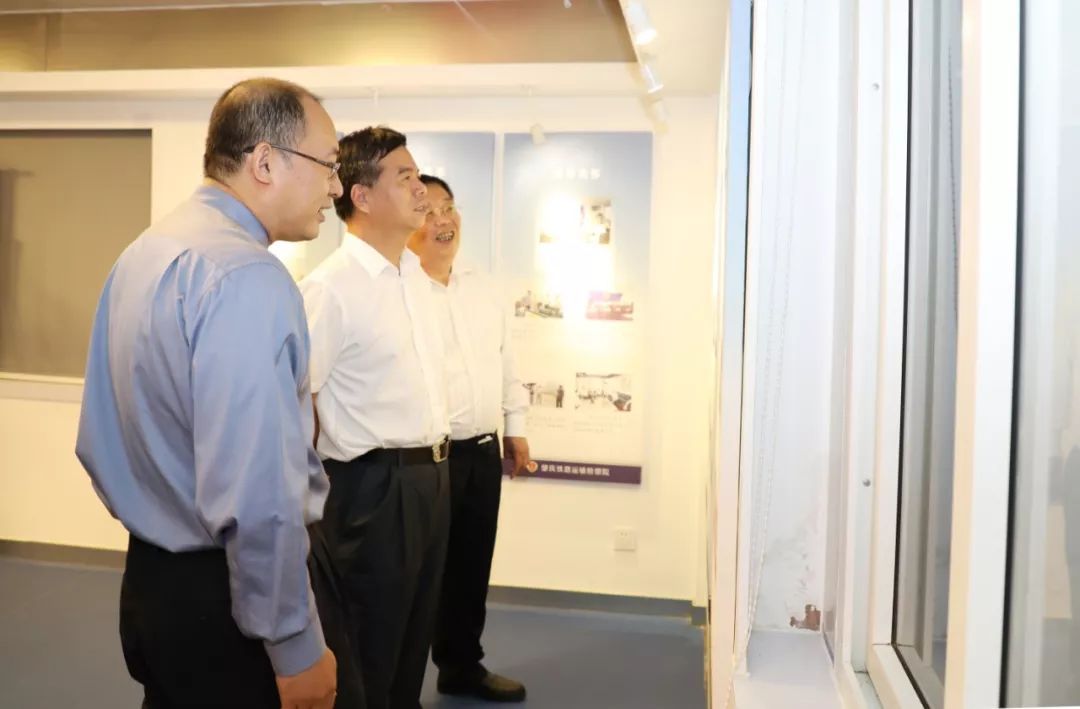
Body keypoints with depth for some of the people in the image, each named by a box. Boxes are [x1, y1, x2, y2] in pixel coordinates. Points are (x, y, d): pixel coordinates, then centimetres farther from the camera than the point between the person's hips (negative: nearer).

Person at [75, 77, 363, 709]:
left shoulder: (140, 256, 7)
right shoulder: (248, 276, -22)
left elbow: (97, 441, 15)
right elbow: (255, 495, -29)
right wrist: (297, 650, -20)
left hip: (150, 580, 9)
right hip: (231, 598, -9)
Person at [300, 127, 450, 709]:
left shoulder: (414, 270, 8)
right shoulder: (329, 287, -18)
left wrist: (437, 459, 17)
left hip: (432, 474, 8)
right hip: (375, 484, -8)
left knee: (416, 629, 22)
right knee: (369, 645, 10)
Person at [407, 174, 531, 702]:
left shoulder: (481, 287, 12)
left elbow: (504, 359, 19)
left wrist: (515, 425, 17)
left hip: (484, 450, 7)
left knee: (472, 567, 19)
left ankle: (462, 667, 37)